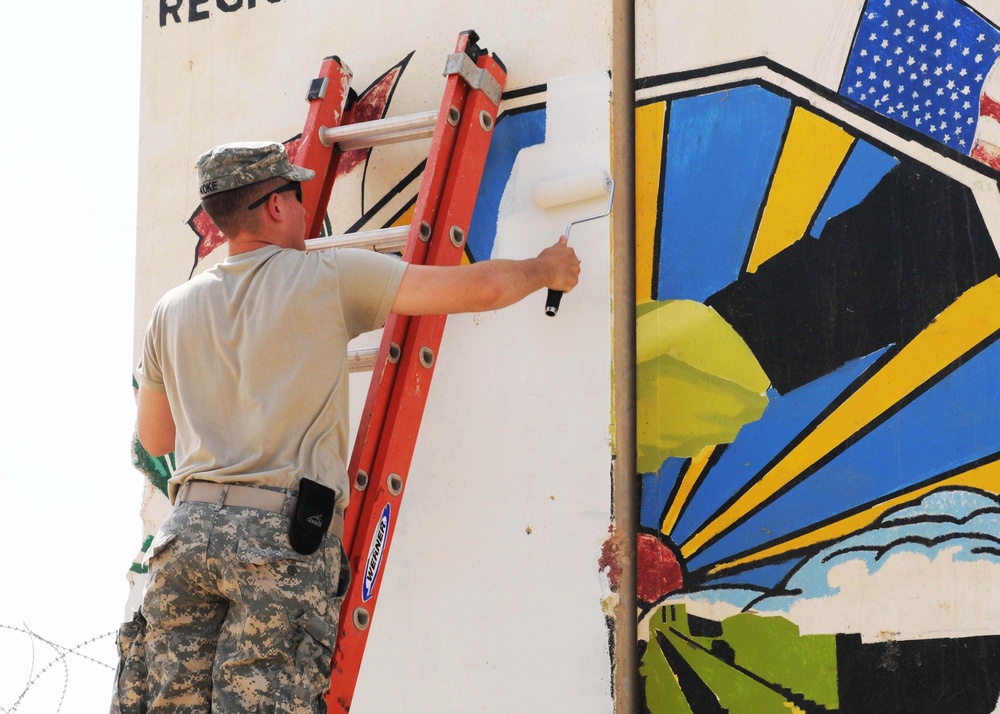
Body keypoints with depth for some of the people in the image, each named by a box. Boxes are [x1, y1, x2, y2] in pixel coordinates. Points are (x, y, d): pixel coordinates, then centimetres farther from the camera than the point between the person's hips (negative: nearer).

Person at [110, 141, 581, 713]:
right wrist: (547, 269, 21)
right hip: (284, 536, -4)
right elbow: (482, 289, 2)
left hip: (188, 529, 5)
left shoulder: (172, 311, 15)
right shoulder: (331, 278, 2)